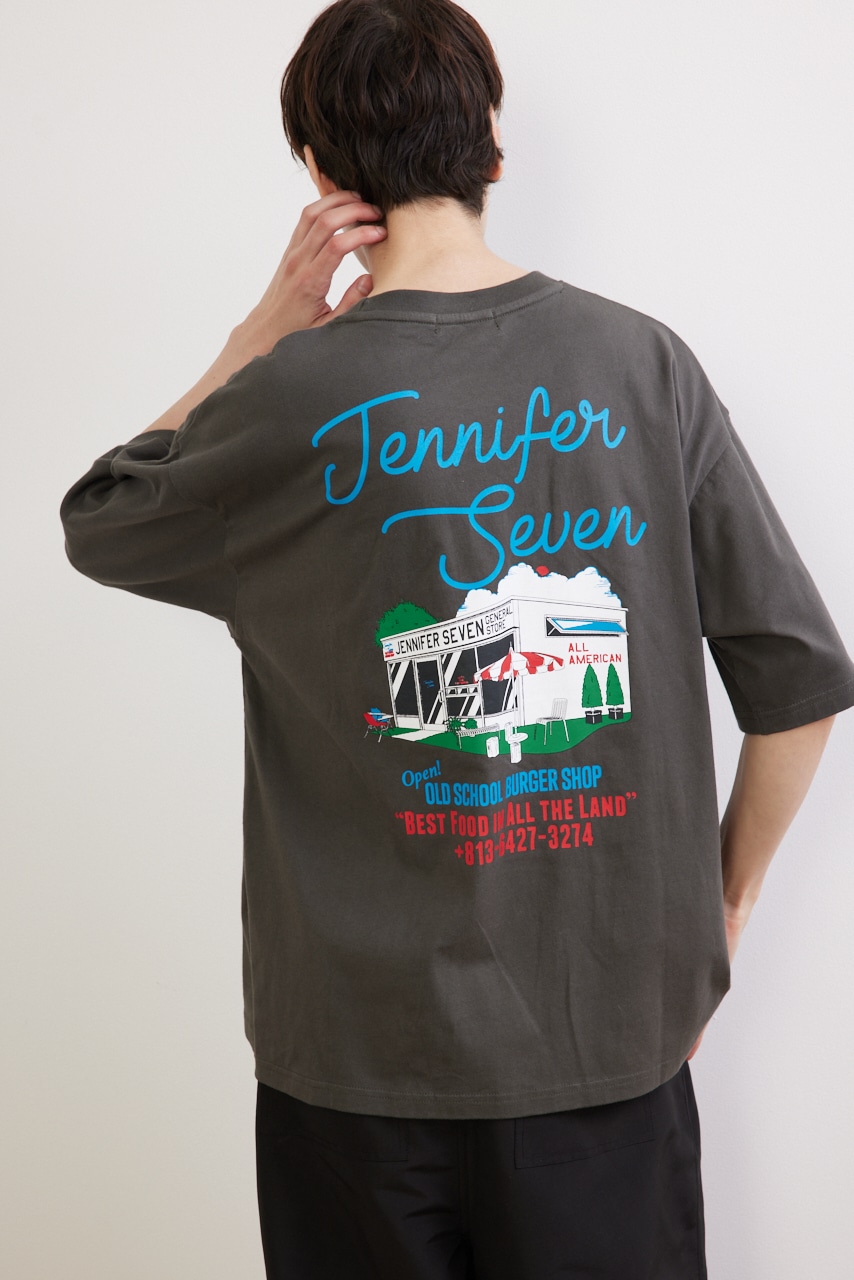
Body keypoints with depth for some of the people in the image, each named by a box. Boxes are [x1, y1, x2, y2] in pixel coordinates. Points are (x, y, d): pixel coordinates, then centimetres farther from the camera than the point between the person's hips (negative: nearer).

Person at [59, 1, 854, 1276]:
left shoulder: (295, 396, -13)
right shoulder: (643, 363, -6)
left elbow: (96, 526, 8)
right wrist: (723, 905, 10)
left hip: (366, 1042, -1)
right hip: (615, 1026, 2)